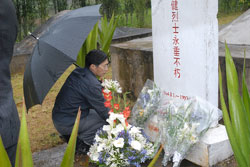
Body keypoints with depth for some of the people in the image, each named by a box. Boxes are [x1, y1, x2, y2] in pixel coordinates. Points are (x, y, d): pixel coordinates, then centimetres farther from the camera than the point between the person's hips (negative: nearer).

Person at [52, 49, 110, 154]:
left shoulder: (77, 72, 5)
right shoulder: (92, 84, -23)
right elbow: (103, 112, -13)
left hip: (57, 118, 9)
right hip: (67, 125, -9)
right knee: (107, 119, -4)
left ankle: (71, 136, 16)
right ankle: (82, 144, -1)